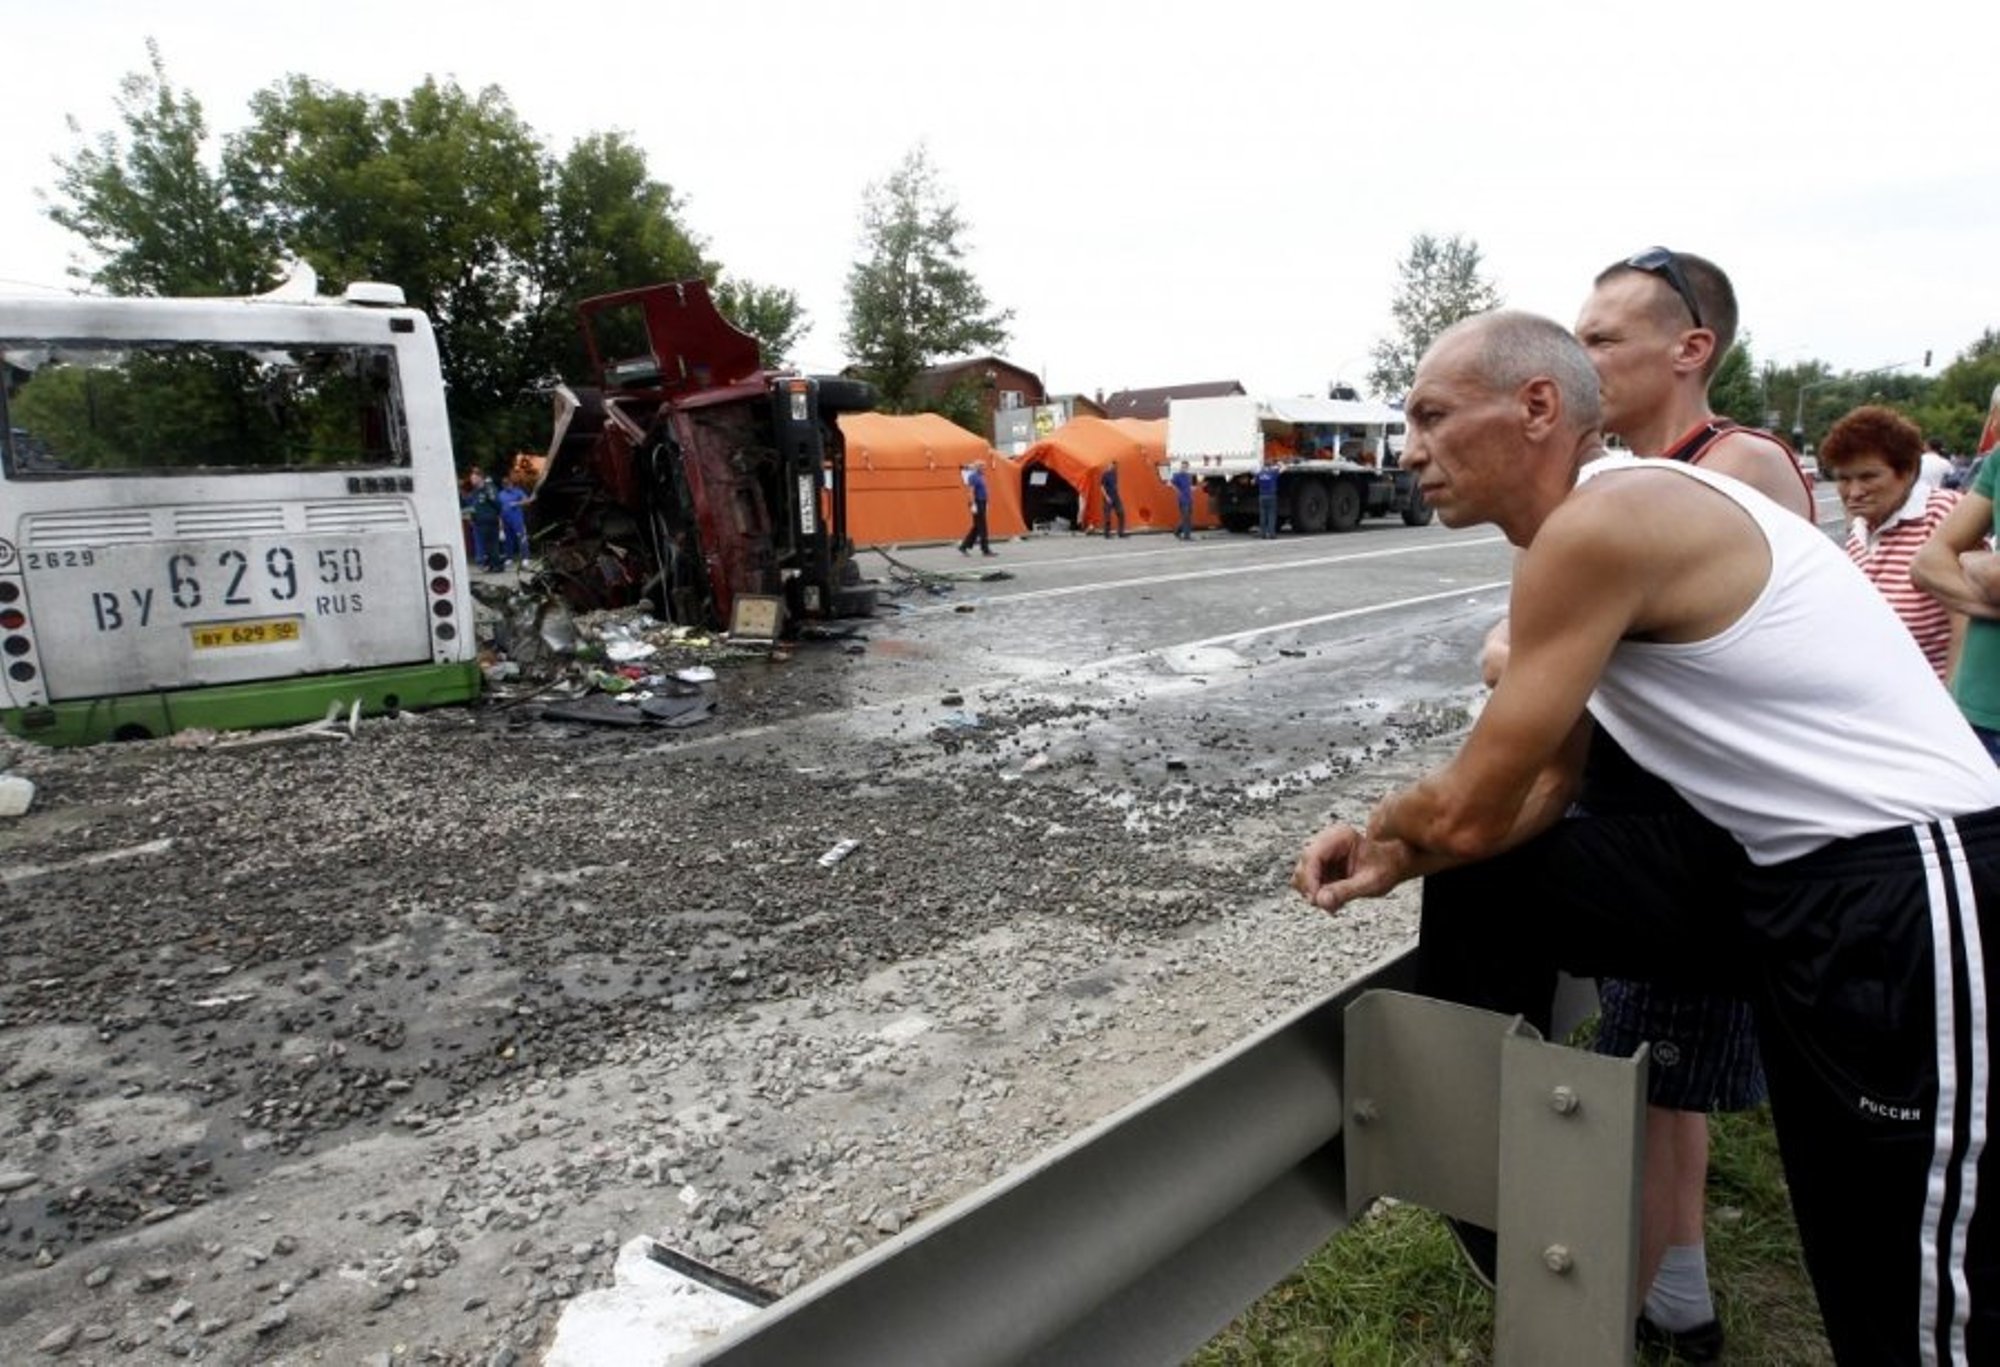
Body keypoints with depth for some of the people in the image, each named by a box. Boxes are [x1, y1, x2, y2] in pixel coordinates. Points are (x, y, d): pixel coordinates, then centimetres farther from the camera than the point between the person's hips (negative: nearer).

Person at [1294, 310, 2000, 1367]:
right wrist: (1392, 856, -2)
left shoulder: (1601, 523, -22)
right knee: (1480, 886, 9)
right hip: (1780, 868, 10)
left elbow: (1469, 809, -18)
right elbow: (1542, 790, 11)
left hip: (1910, 893, -9)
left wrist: (1387, 821, 4)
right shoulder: (1598, 526, 8)